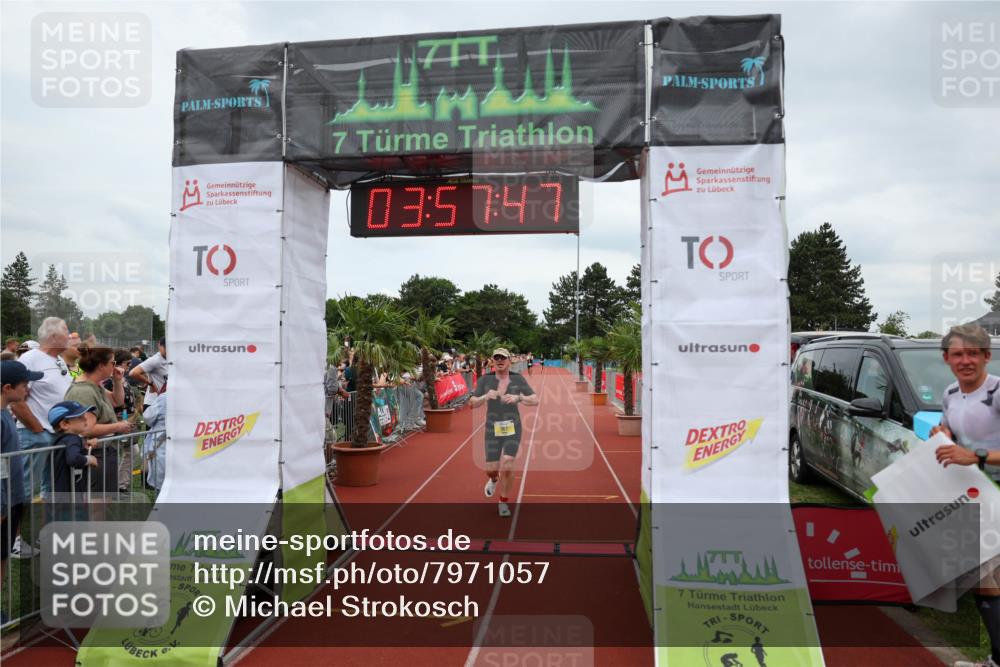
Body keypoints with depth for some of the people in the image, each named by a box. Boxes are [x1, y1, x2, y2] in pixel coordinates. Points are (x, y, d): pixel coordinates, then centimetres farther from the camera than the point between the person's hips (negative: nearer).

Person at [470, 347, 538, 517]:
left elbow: (535, 401, -10)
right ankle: (494, 479, 42)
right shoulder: (485, 379, -5)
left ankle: (504, 502, 8)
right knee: (491, 470, 1)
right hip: (493, 429, 1)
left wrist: (518, 398, -29)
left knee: (507, 465, -16)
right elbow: (473, 404, -8)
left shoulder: (518, 379, -6)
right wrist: (485, 396, -30)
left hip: (513, 429, -1)